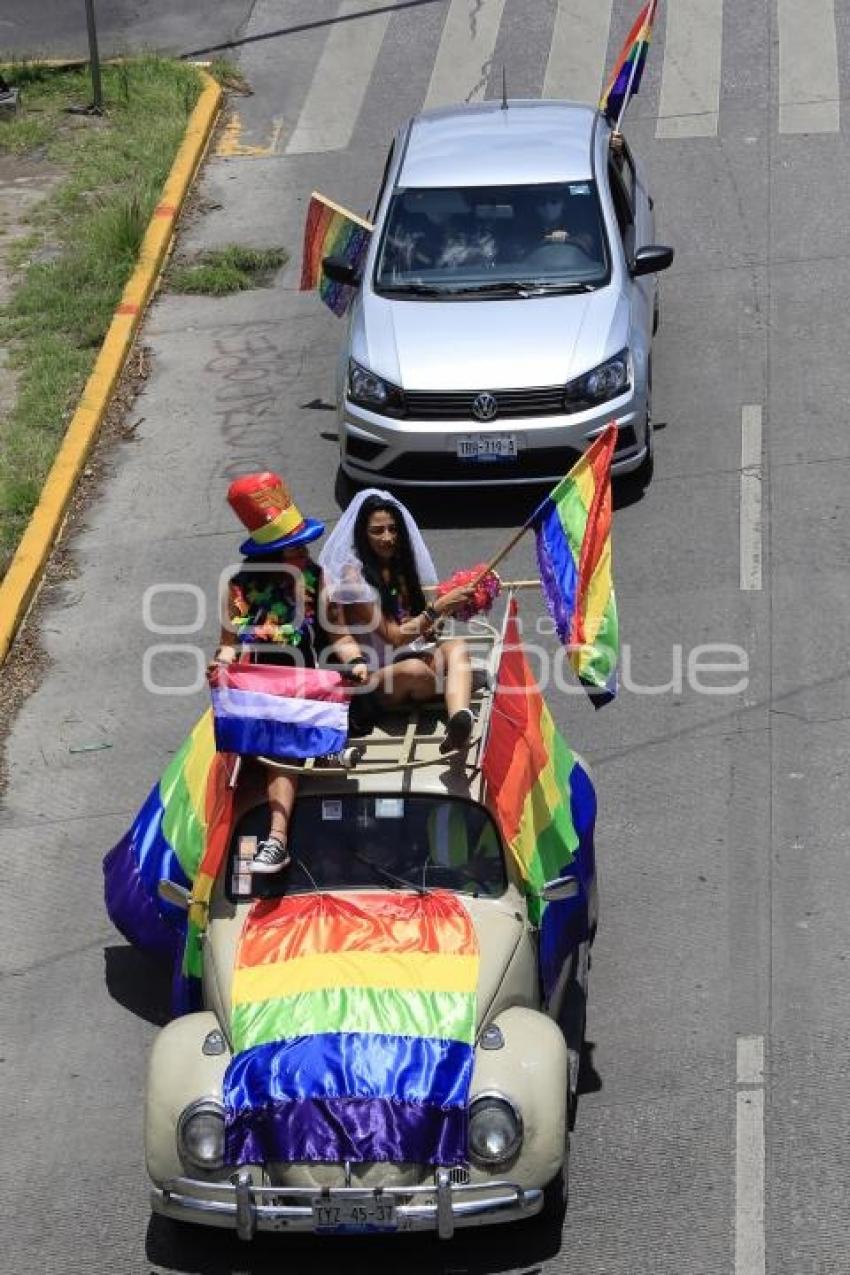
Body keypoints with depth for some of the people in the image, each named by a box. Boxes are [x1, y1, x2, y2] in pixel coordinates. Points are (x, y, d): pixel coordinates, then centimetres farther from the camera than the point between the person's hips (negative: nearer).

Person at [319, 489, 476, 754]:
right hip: (374, 678, -6)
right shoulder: (354, 576, -11)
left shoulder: (402, 564, 10)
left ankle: (459, 722, -55)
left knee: (457, 647, -27)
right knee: (414, 669, -40)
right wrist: (437, 609, -22)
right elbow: (394, 637, -13)